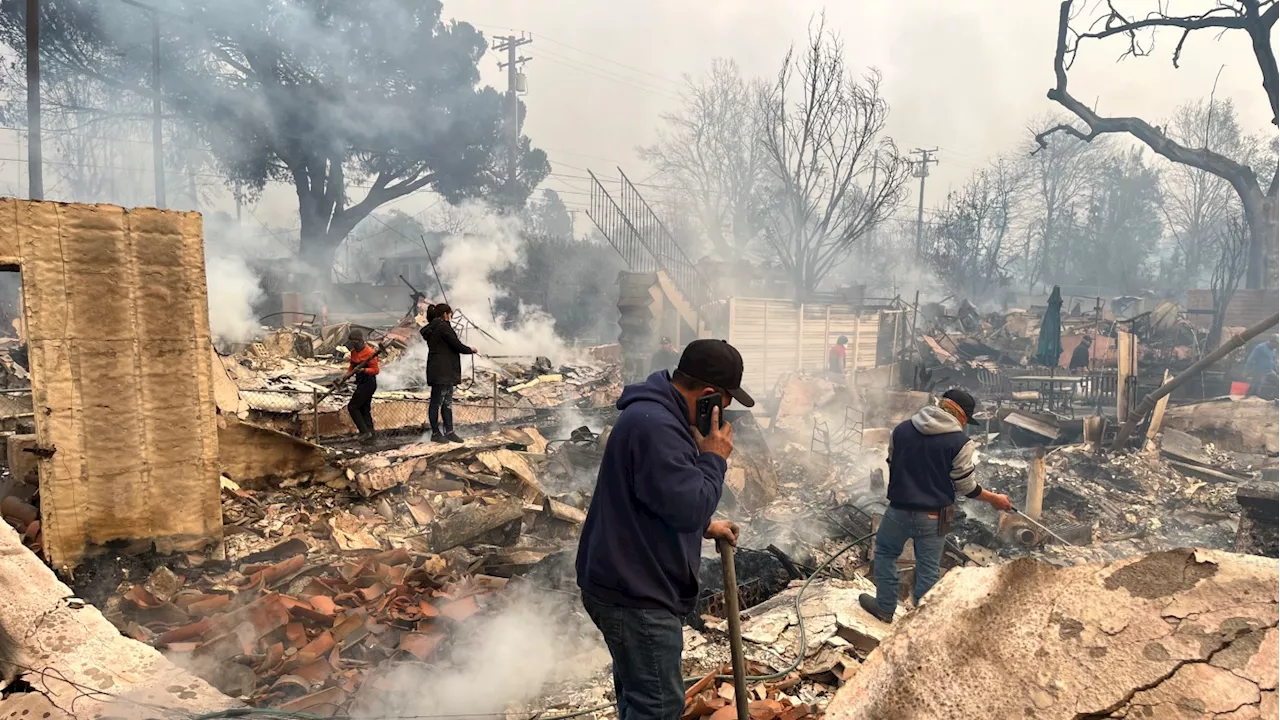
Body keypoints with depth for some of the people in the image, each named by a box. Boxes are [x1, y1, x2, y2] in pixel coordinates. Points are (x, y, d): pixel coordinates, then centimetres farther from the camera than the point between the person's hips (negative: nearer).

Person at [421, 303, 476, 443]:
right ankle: (435, 433, 2)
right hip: (441, 372, -11)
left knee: (447, 402, 13)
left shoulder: (432, 328, 19)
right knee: (437, 402, -4)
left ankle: (449, 431, 18)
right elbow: (456, 344, -14)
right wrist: (470, 350, 4)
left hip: (446, 373, 11)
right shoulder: (443, 326, -12)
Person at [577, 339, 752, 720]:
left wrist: (706, 526, 15)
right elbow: (687, 506, -27)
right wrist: (714, 458, -14)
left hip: (631, 584, 11)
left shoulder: (659, 414, 10)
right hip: (635, 593, -11)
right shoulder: (654, 426, -26)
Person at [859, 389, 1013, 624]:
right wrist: (993, 499, 12)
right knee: (929, 569, 12)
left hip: (899, 510, 2)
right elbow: (966, 486, -6)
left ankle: (885, 607, 29)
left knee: (885, 552, 23)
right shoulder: (960, 442, -12)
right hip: (933, 517, -2)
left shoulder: (902, 429, 0)